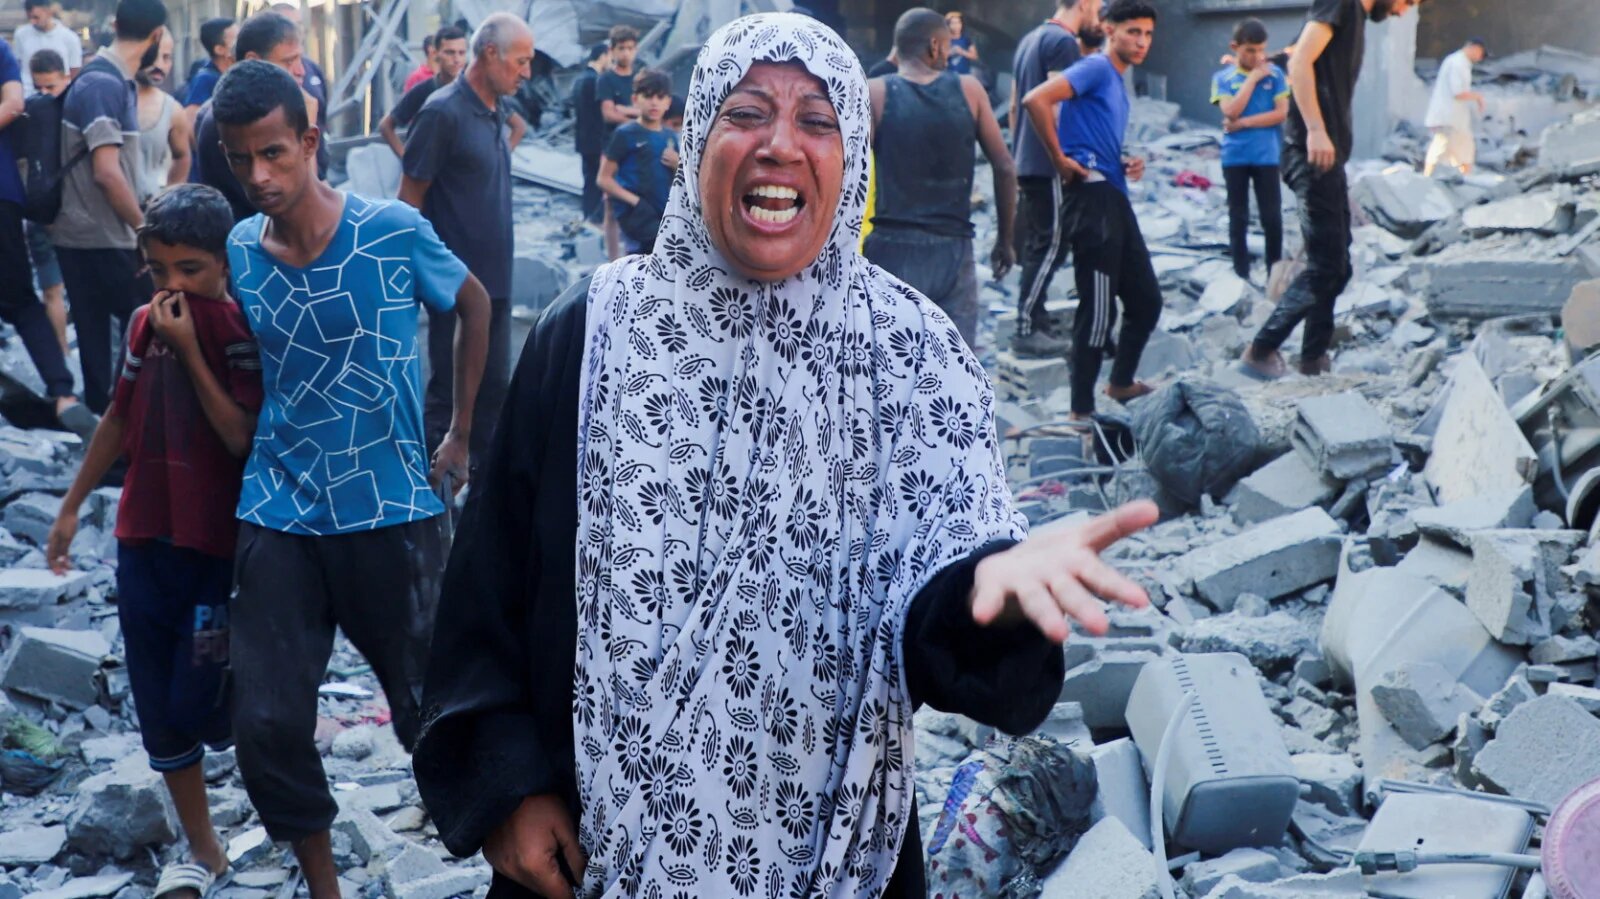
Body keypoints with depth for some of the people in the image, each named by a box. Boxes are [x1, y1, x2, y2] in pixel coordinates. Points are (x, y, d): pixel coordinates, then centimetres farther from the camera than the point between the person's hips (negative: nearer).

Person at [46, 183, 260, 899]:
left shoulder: (243, 332, -12)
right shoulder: (146, 324, 3)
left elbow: (243, 438, -22)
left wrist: (190, 350, -23)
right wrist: (71, 507, 20)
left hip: (219, 547, -5)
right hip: (145, 538, 5)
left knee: (203, 708, -5)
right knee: (159, 713, 9)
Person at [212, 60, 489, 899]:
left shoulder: (393, 230, -10)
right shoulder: (238, 250, 0)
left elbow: (474, 306, 7)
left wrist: (460, 435, 8)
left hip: (391, 509, -3)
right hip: (279, 516, 3)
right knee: (266, 725, -3)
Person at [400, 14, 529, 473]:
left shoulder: (497, 111, 7)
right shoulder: (444, 113, -15)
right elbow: (409, 199, -13)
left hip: (495, 279, 7)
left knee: (493, 386, 15)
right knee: (449, 391, 3)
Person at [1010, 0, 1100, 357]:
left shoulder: (1030, 40, 16)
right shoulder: (1064, 42, -13)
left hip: (1026, 162, 10)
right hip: (1050, 165, -10)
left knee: (1036, 245, 13)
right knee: (1050, 246, -7)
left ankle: (1036, 322, 17)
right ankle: (1026, 330, -8)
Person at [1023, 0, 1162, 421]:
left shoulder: (1118, 82, 20)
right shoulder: (1096, 69, -8)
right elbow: (1036, 100, -23)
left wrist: (1127, 164, 11)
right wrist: (1061, 160, -16)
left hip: (1115, 197, 10)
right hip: (1091, 196, -10)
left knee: (1146, 299, 16)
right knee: (1098, 307, -7)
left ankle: (1121, 382, 32)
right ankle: (1081, 410, 0)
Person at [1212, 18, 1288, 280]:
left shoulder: (1275, 74, 1)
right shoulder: (1223, 78, 1)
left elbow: (1281, 113, -6)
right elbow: (1231, 112, -12)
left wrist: (1243, 123, -11)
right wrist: (1252, 78, -11)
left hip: (1267, 156, -1)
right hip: (1234, 157, 1)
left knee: (1272, 217, 0)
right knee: (1238, 218, 5)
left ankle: (1275, 273, 10)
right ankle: (1241, 274, 11)